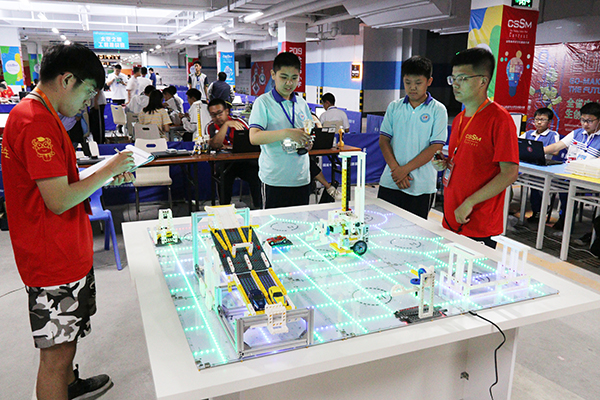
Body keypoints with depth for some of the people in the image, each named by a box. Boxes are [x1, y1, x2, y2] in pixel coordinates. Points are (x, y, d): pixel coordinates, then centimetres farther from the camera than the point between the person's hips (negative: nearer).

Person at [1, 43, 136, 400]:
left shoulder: (39, 114, 12)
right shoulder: (37, 121, -22)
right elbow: (59, 202, -25)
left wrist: (105, 176, 8)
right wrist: (107, 171, -14)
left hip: (68, 251, 11)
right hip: (55, 260, -11)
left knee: (66, 337, 27)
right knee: (57, 351, 4)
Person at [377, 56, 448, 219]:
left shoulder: (438, 110, -2)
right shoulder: (394, 107, 7)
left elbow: (436, 147, -8)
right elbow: (383, 140, 4)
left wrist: (405, 169, -13)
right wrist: (395, 169, -10)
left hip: (420, 186, -2)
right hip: (390, 182, 3)